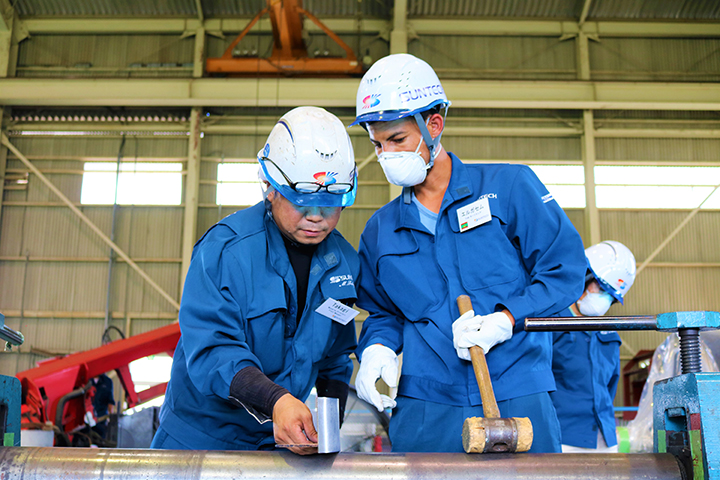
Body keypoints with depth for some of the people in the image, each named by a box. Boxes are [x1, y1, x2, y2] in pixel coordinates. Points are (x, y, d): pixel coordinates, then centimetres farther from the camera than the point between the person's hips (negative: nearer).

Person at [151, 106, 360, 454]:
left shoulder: (344, 262, -2)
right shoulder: (225, 248, -19)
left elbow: (335, 360, 7)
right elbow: (210, 347, -28)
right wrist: (276, 399, -42)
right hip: (202, 435, -3)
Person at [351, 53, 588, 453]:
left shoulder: (510, 187, 1)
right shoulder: (380, 231, 14)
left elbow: (566, 270, -2)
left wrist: (505, 321, -14)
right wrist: (377, 349, -1)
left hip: (519, 399, -2)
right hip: (424, 409, 3)